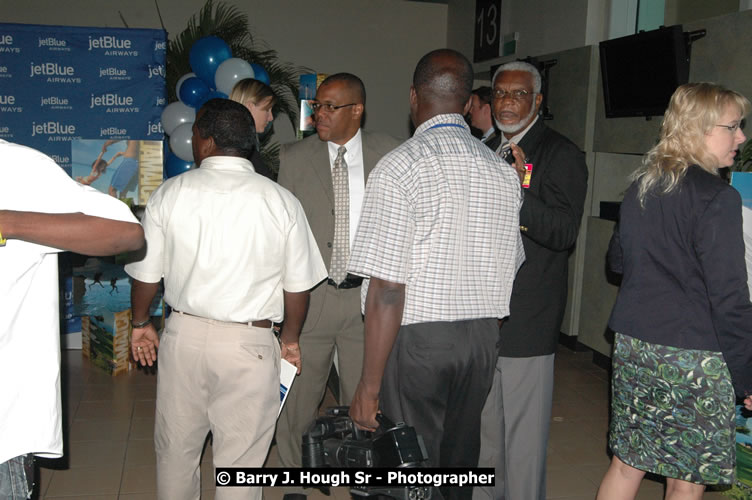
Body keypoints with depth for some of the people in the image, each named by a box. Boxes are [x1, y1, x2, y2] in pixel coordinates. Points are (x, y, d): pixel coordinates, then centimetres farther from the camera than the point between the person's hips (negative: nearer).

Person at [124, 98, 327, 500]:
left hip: (184, 334, 2)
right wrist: (290, 338, 16)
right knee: (240, 463, 9)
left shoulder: (170, 193, -4)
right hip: (250, 343, -1)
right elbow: (298, 285, 0)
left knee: (176, 451, 19)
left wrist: (140, 323, 20)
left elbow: (145, 273, 3)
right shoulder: (281, 201, -5)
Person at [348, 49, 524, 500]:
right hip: (482, 338, 6)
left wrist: (370, 384, -11)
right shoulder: (503, 171, 5)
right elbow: (510, 271, 12)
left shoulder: (400, 167, -13)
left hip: (416, 336, -5)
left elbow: (387, 288, -17)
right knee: (460, 464, 18)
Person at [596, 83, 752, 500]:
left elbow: (617, 260, 20)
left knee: (626, 463, 16)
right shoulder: (716, 198, -14)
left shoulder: (639, 187, 8)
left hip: (632, 344, 7)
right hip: (692, 356, -7)